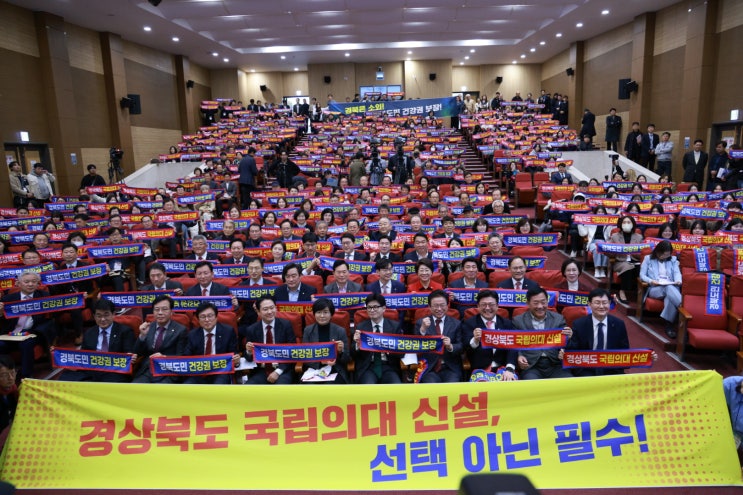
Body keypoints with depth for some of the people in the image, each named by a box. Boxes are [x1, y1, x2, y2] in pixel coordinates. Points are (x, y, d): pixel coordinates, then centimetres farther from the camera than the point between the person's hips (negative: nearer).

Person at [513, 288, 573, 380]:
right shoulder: (518, 321, 8)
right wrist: (519, 356, -15)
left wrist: (568, 337, -13)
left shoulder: (558, 319, 13)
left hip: (555, 365, 2)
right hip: (531, 366, -2)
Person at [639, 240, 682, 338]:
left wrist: (678, 280, -16)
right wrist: (651, 281, -16)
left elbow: (677, 273, 9)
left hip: (671, 287, 2)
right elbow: (642, 275, 7)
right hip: (654, 288, -2)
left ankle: (669, 325, -43)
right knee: (669, 289, -40)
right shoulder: (648, 259, 16)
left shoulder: (673, 259, 25)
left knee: (669, 296, -40)